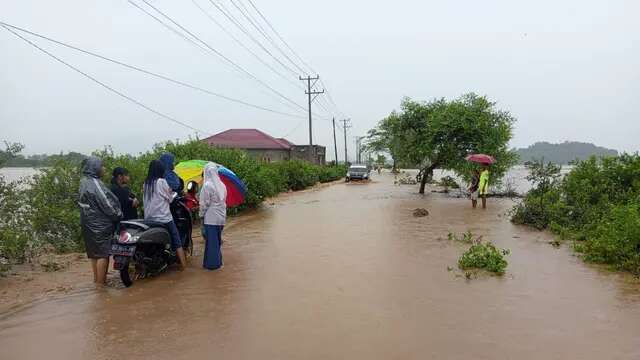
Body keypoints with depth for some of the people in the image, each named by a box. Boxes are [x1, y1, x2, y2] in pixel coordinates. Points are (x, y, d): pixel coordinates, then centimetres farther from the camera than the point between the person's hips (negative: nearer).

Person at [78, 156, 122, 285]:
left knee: (95, 253, 17)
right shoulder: (95, 183, -19)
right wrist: (119, 215, -6)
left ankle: (97, 279, 27)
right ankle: (101, 283, 0)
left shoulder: (84, 182, 12)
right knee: (103, 254, -4)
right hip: (100, 225, -10)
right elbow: (106, 204, -20)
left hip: (89, 224, 10)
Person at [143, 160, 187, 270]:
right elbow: (169, 198, -2)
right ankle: (183, 265, -2)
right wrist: (173, 193, 18)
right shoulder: (161, 182, -10)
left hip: (149, 218, 6)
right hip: (164, 218, -6)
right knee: (177, 241, 2)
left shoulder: (146, 183, 7)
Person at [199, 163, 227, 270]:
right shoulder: (222, 185, 6)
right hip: (221, 217, 6)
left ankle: (212, 263, 7)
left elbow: (204, 203, -11)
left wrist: (201, 215, 1)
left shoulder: (207, 185, -13)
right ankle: (218, 261, 25)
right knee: (218, 240, 16)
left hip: (210, 218, -6)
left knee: (211, 240, 1)